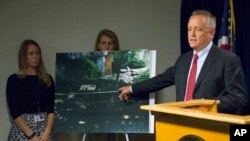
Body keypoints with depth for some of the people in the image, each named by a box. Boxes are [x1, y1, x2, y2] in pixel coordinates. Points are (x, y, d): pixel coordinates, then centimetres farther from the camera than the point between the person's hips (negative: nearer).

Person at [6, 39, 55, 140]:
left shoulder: (47, 79, 7)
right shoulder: (14, 79, -2)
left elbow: (51, 109, 3)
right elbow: (15, 112, -8)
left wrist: (47, 132, -12)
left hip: (44, 129, 3)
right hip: (22, 130, -2)